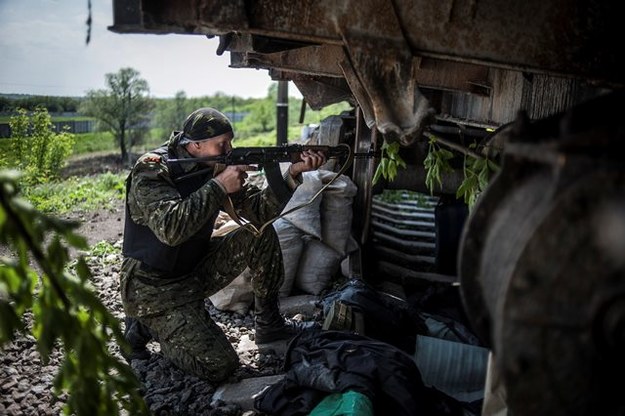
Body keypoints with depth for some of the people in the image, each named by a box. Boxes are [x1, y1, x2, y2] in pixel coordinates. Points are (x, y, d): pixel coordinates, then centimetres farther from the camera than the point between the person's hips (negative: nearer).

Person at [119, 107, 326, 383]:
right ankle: (146, 327, 7)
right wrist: (218, 187, -32)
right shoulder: (151, 171, -21)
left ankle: (269, 324, 7)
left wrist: (293, 173, -16)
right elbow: (170, 229, -37)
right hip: (152, 287, -7)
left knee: (262, 236, -7)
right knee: (219, 367, -15)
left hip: (195, 271, 7)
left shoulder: (214, 167, -1)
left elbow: (259, 210, -3)